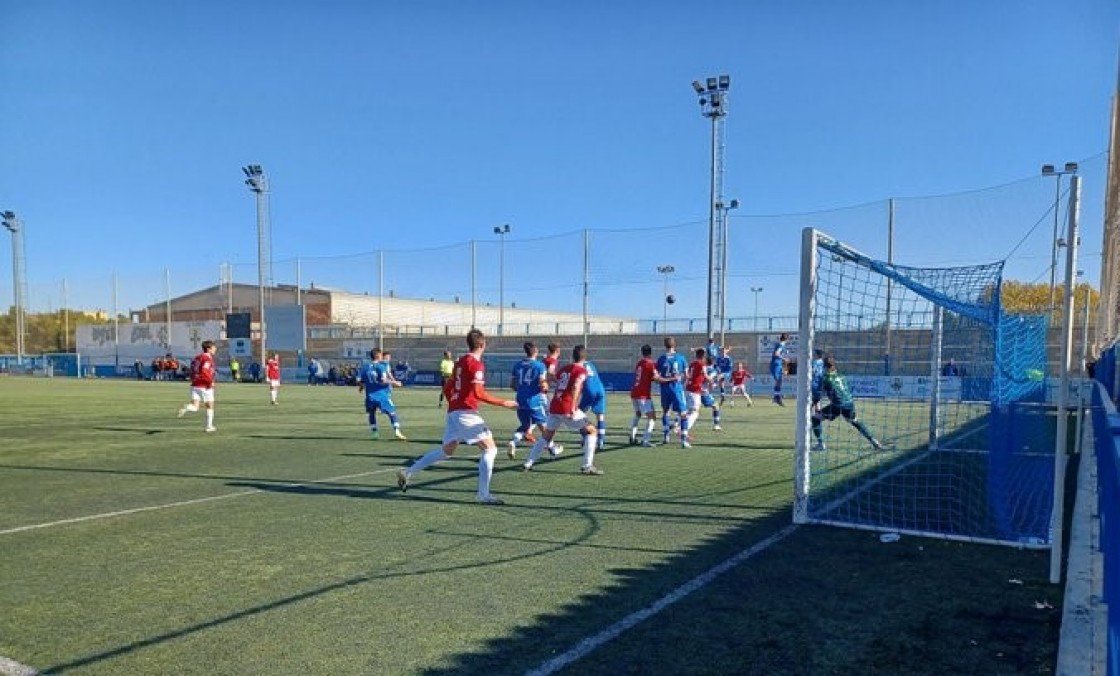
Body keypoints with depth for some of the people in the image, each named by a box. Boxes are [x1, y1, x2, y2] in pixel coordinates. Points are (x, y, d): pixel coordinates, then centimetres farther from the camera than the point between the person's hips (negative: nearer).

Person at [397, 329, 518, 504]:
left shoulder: (460, 361, 15)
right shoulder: (476, 364, -11)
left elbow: (448, 388, 20)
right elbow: (478, 392, -20)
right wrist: (503, 403, -16)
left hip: (453, 411, 9)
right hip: (466, 412, -9)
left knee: (447, 450, 22)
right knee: (490, 448, -5)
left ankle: (408, 473, 24)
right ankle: (484, 495, -8)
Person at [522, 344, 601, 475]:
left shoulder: (563, 370, 17)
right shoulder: (582, 371, -2)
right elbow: (576, 387, -18)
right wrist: (573, 408, -23)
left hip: (554, 407, 6)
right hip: (568, 409, -6)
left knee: (546, 436, 23)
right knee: (591, 431, 4)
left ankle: (527, 464, 21)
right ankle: (587, 466, -5)